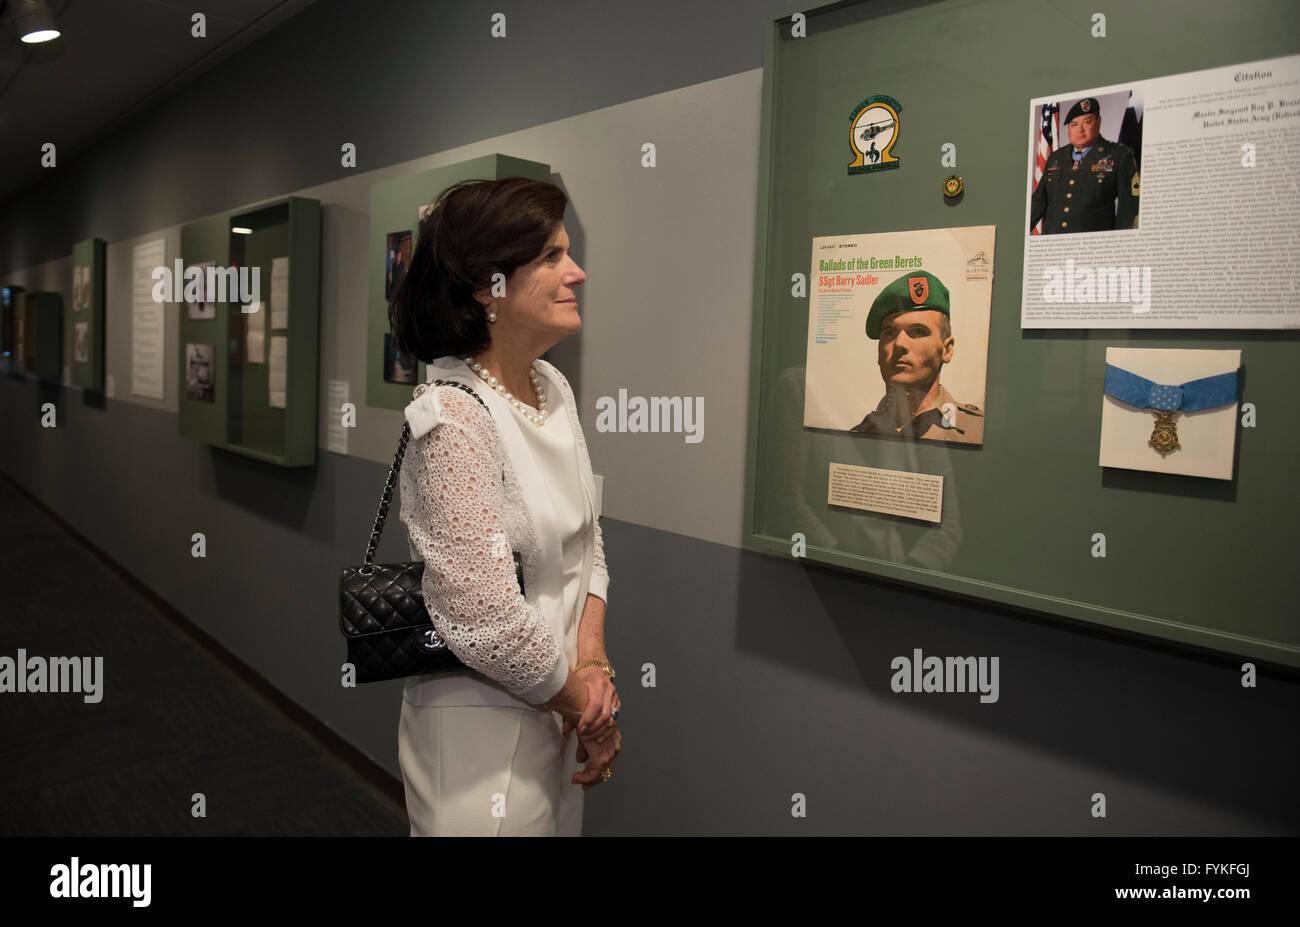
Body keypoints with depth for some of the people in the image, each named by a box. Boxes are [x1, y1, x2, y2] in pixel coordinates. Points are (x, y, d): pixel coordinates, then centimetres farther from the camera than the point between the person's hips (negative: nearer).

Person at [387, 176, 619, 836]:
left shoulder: (553, 387, 2)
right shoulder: (453, 418, -24)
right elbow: (488, 623, -26)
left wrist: (592, 660, -7)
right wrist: (590, 709, -11)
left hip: (558, 710, 8)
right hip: (482, 728, -8)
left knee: (560, 825, 24)